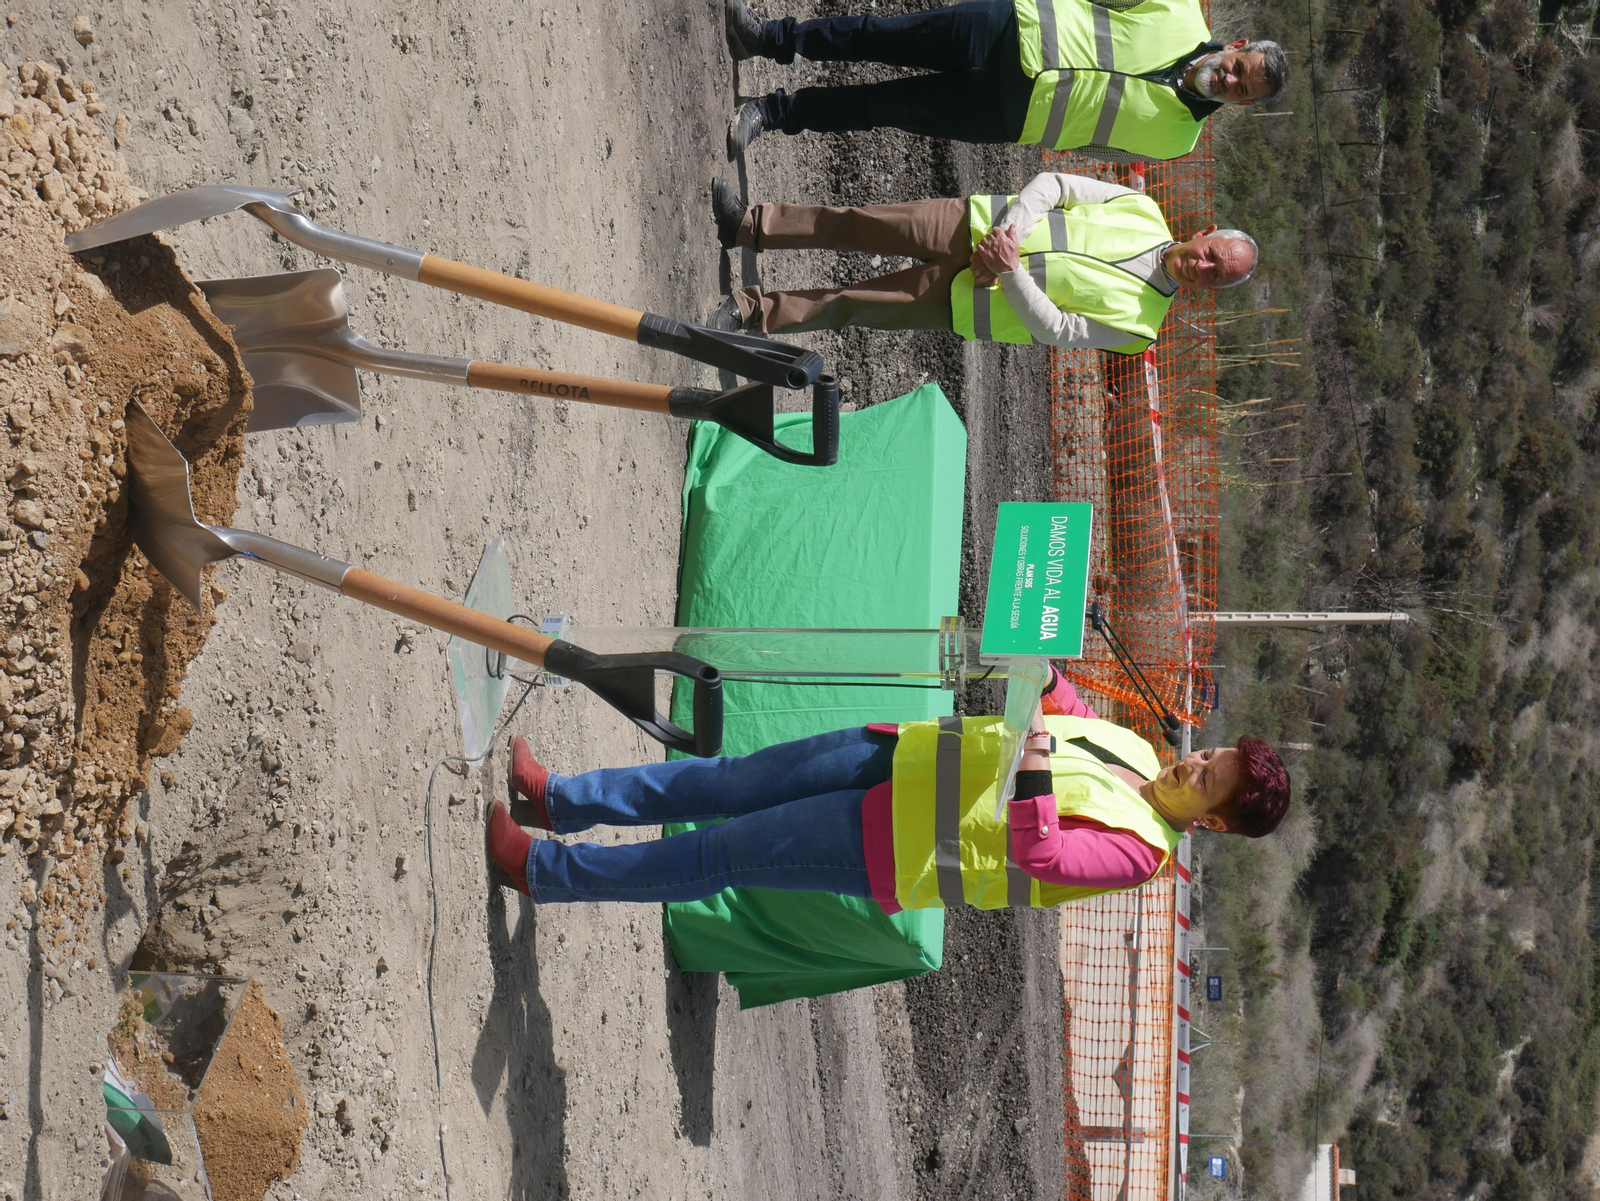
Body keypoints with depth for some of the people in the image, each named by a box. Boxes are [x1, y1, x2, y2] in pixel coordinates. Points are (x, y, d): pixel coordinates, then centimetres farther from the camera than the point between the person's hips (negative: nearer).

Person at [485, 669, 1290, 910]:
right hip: (907, 756, 7)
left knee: (720, 855, -4)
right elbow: (1059, 709, 20)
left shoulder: (1138, 850, -19)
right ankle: (559, 801, 21)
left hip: (891, 853, -7)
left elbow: (1038, 856, -33)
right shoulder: (1134, 748, 5)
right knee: (729, 782, 8)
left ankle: (543, 871, 6)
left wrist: (1035, 766, -39)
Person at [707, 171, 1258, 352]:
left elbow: (1056, 331, -14)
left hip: (966, 303, -2)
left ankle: (753, 312, 0)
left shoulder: (1139, 322, -9)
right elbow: (1052, 183, -1)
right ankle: (748, 226, 0)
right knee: (855, 224, -10)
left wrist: (1010, 271, -26)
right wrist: (1008, 231, -18)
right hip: (976, 223, 2)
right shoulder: (1144, 211, -2)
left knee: (849, 305, -10)